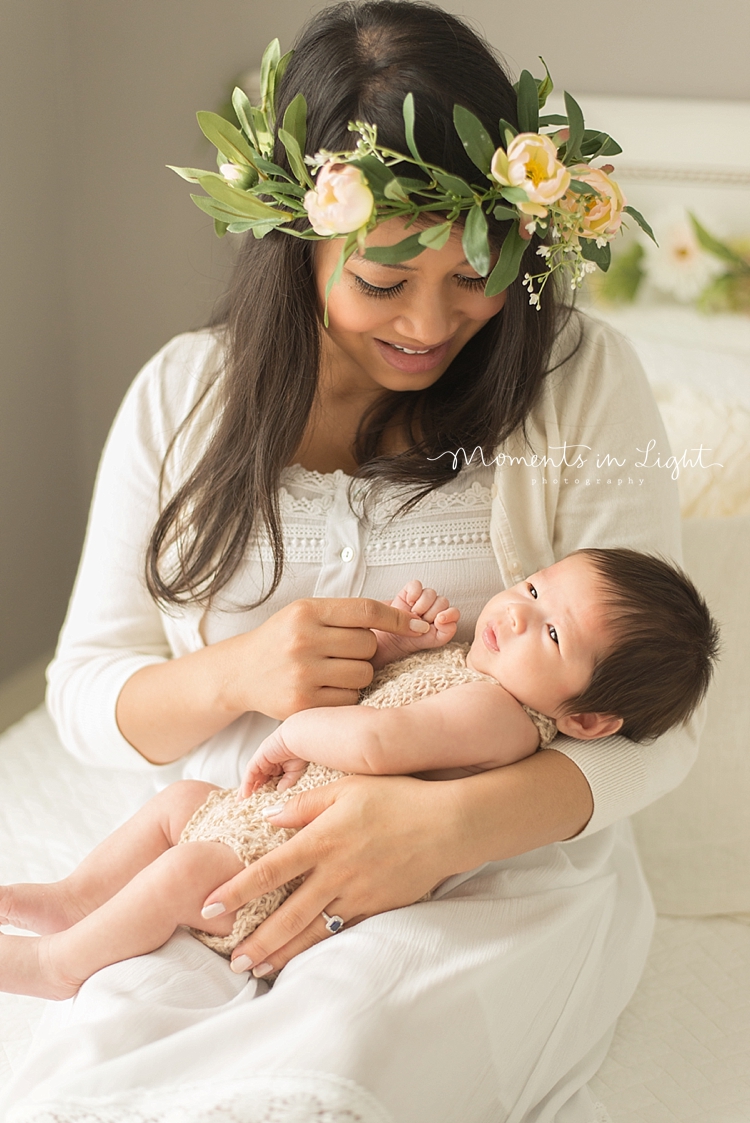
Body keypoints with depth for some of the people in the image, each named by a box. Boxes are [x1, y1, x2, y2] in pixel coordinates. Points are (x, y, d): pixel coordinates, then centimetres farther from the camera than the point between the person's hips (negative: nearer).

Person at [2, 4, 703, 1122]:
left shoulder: (578, 378, -3)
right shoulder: (181, 395, 5)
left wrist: (451, 823, -25)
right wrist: (232, 675, -16)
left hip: (506, 874, -2)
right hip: (226, 880, 3)